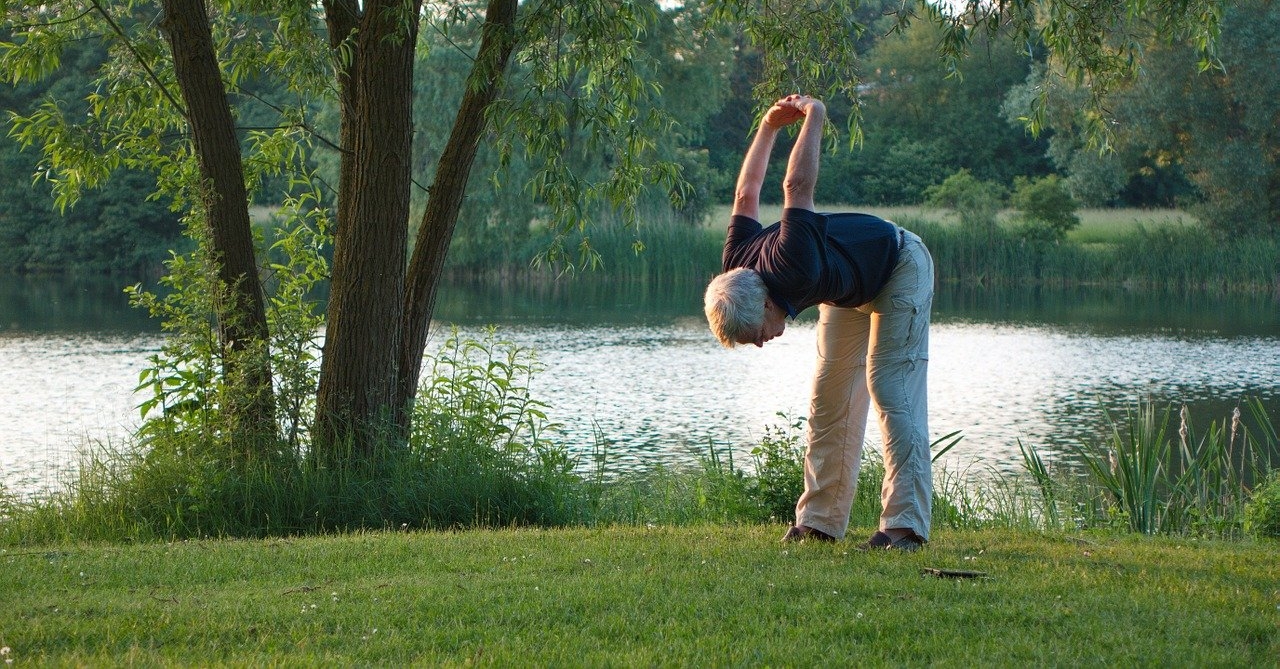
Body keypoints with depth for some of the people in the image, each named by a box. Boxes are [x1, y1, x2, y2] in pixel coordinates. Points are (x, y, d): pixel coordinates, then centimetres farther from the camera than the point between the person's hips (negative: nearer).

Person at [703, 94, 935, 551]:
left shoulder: (793, 269, -43)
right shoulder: (736, 267, -19)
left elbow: (797, 187, -39)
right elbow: (746, 195, -3)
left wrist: (813, 117, -25)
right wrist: (769, 127, 2)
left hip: (899, 268, -8)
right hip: (849, 289, 8)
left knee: (891, 391, -18)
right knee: (829, 401, 3)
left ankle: (905, 525, -24)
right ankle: (820, 521, 6)